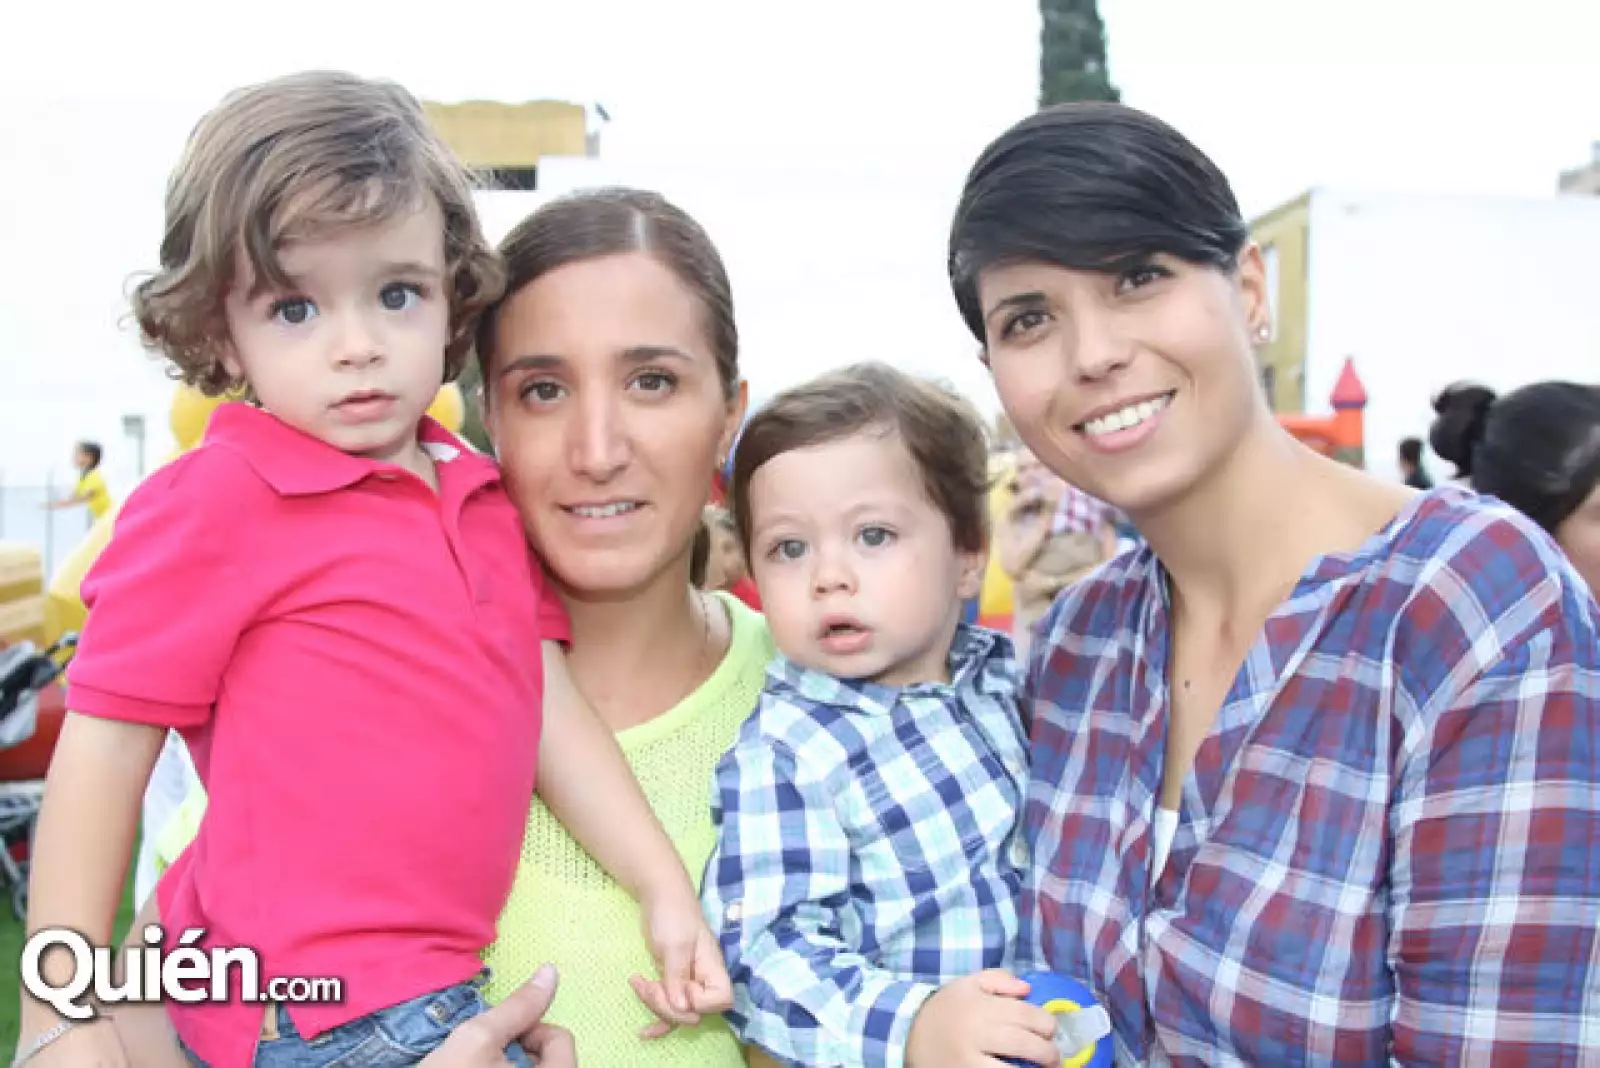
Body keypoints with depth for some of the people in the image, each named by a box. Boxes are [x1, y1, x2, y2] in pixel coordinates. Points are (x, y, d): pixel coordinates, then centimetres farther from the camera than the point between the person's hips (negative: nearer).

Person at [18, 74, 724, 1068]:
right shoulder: (214, 501, -12)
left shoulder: (485, 500, 8)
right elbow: (103, 751, -10)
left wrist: (665, 890, 6)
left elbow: (549, 707, 9)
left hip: (434, 978, 7)